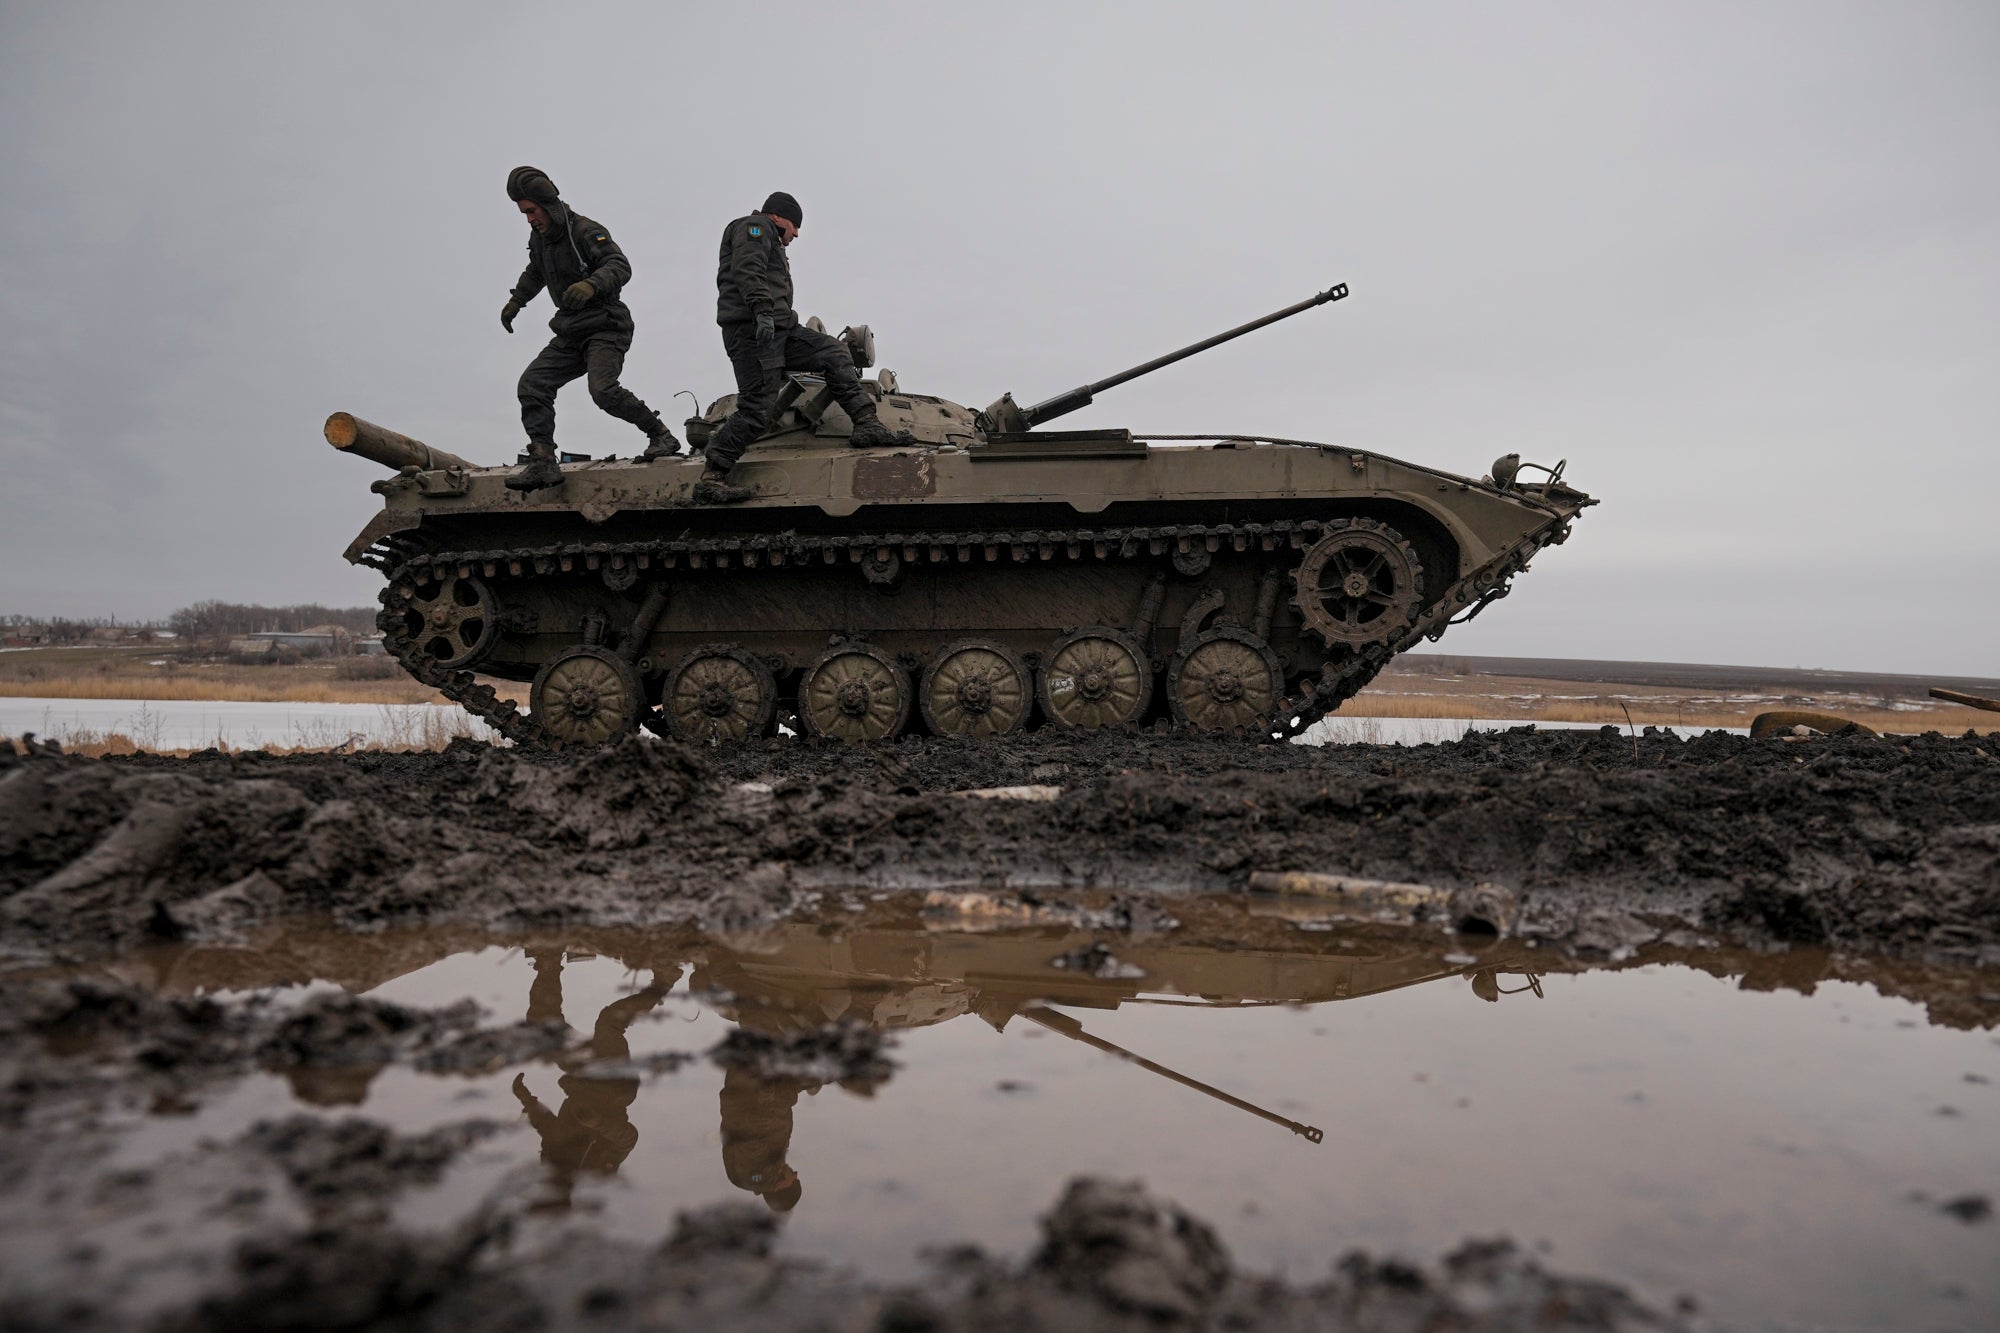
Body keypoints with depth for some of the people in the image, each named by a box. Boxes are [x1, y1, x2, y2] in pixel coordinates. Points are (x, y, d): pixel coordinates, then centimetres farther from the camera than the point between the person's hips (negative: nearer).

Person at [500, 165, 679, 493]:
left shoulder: (585, 231, -14)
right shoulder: (539, 236, 12)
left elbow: (620, 266, -28)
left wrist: (591, 284, -45)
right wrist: (515, 300, 35)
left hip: (606, 327, -8)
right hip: (570, 334, 8)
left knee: (603, 389, -29)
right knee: (532, 383, -4)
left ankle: (661, 436, -11)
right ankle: (543, 463, -5)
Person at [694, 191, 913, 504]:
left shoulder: (770, 244, 33)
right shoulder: (753, 227, 4)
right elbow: (746, 271, -15)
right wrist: (762, 310, -27)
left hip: (778, 329, 10)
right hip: (751, 328, -10)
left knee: (833, 352, 6)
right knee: (757, 408, -15)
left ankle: (868, 425, 0)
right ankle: (711, 478, -13)